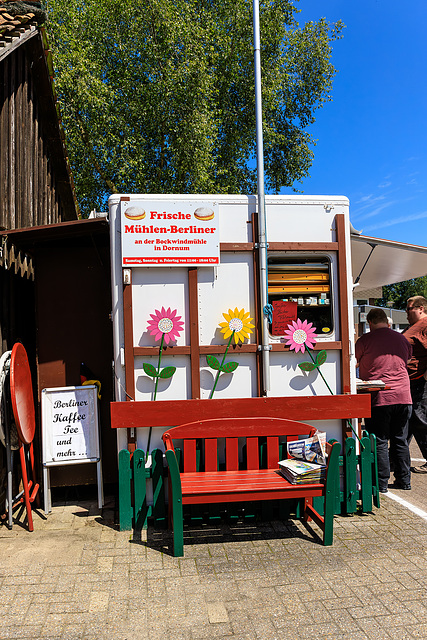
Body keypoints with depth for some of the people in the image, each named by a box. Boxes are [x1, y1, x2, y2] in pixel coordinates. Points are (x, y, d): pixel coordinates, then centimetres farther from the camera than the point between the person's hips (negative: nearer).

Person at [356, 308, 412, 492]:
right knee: (400, 440, 15)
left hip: (378, 399, -5)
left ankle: (381, 483, 7)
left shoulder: (365, 340, -5)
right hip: (403, 396, 5)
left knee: (379, 442, 3)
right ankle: (404, 480, 23)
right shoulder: (402, 339, 10)